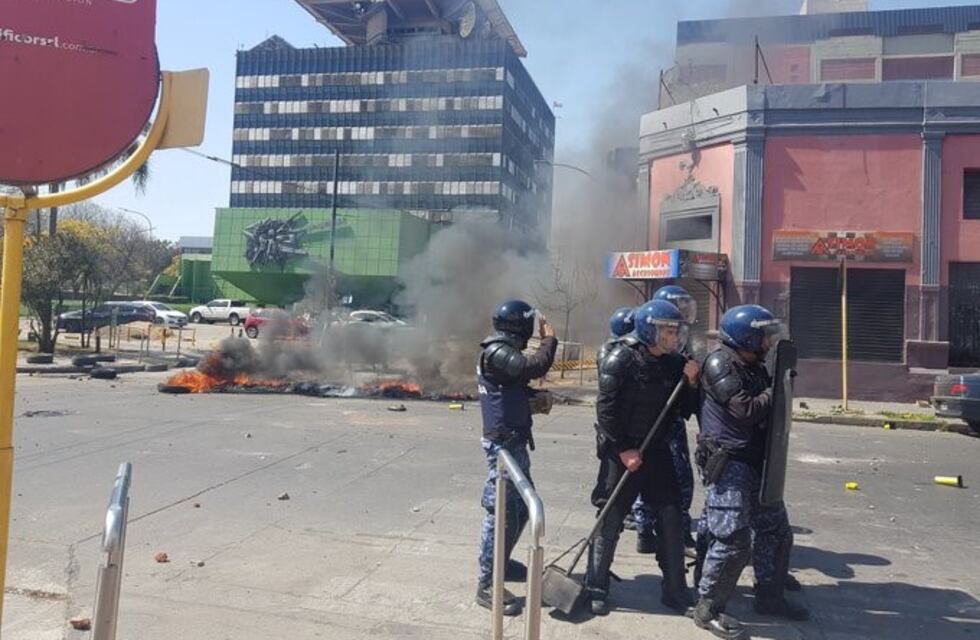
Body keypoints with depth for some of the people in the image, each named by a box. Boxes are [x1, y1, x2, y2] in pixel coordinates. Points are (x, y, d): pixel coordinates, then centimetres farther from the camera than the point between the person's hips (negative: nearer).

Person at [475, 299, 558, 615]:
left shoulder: (503, 352, 15)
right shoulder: (497, 353, -18)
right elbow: (534, 367, -29)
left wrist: (537, 398, 2)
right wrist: (549, 339, -12)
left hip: (513, 442, 11)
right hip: (503, 444, -11)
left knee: (522, 506, 20)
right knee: (501, 512, -6)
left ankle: (501, 562, 35)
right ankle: (487, 584, 2)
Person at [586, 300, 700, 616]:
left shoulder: (673, 363, 3)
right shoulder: (621, 359, -15)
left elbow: (686, 410, 7)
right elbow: (606, 409, -17)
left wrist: (691, 383, -10)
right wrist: (624, 450, -17)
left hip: (656, 450, 6)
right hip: (621, 452, -5)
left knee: (671, 518, 6)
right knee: (610, 522, 1)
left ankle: (675, 589, 20)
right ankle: (596, 589, 15)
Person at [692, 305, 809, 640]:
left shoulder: (754, 366, 14)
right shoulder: (721, 364, -14)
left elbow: (764, 410, 17)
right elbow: (746, 411, -22)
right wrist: (776, 391, -9)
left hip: (754, 462, 10)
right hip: (727, 463, -10)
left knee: (775, 529, 17)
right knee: (733, 538, -11)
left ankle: (770, 597, 33)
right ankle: (708, 609, 2)